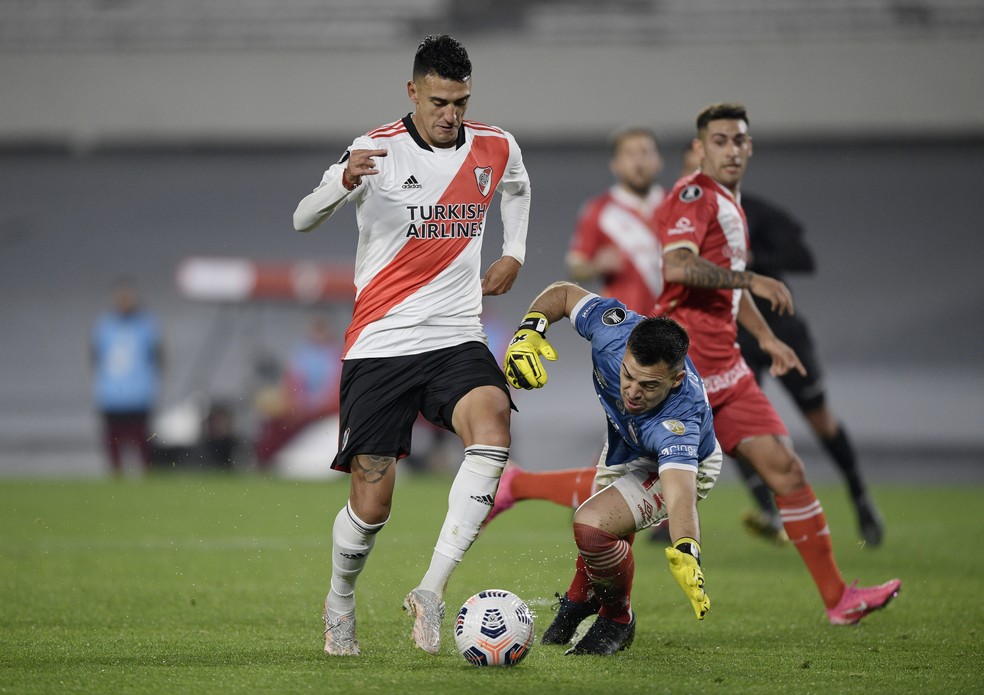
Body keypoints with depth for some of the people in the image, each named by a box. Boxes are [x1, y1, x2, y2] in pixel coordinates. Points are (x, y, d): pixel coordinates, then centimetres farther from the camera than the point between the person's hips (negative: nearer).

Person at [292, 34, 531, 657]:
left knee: (492, 422, -30)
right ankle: (340, 606, 27)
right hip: (380, 345, -3)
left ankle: (432, 590, -30)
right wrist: (345, 181, -36)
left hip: (457, 338, 3)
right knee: (371, 502, -4)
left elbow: (517, 187, 32)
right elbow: (303, 220, -16)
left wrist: (514, 255, 17)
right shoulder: (379, 150, -7)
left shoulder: (497, 149, 6)